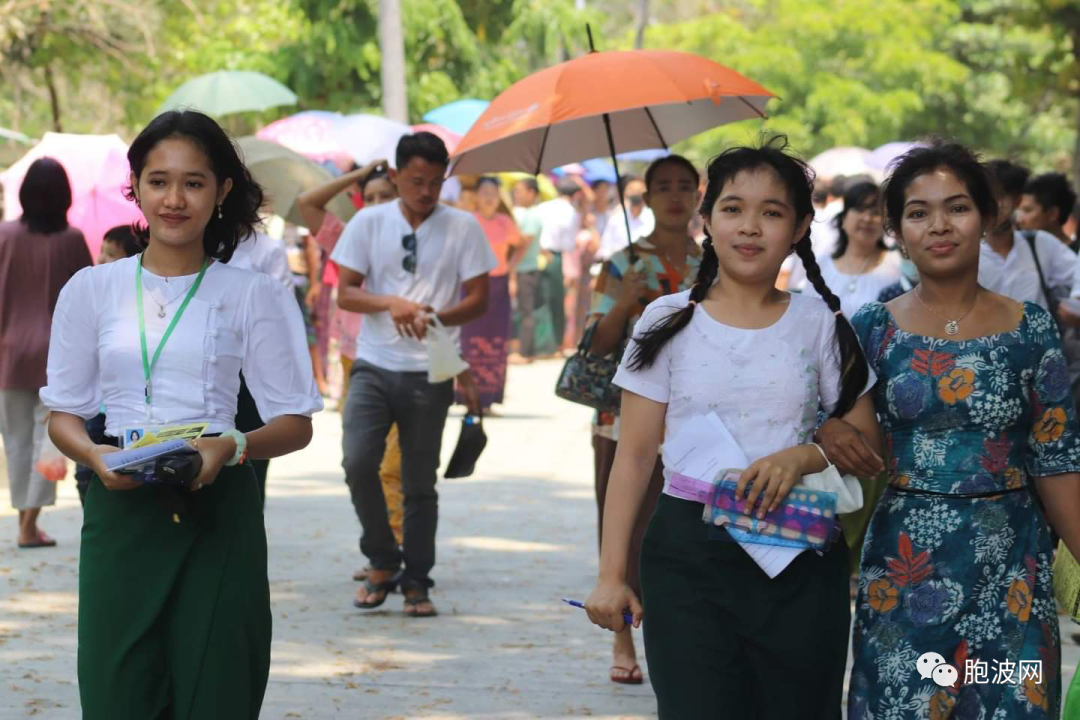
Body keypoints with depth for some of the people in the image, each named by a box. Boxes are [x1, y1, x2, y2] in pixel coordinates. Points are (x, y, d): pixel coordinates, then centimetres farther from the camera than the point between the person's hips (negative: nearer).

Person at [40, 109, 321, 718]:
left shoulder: (255, 296, 4)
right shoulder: (92, 290, 8)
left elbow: (296, 423, 4)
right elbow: (64, 412, 10)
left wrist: (232, 447, -16)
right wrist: (94, 455, -12)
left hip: (218, 513, -1)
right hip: (121, 511, 1)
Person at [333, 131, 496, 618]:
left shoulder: (463, 228, 2)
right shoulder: (368, 223, 4)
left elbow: (478, 300, 0)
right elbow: (345, 293, 2)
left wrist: (435, 316, -20)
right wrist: (390, 303, -17)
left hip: (430, 372, 0)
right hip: (374, 365, 0)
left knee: (420, 482, 5)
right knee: (358, 461, -16)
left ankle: (417, 583, 16)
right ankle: (382, 562, 4)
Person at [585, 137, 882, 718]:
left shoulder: (820, 325, 5)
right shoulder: (668, 323, 3)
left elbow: (865, 439, 6)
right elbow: (634, 457, 3)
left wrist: (802, 456, -16)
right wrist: (611, 575, -2)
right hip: (688, 555, -1)